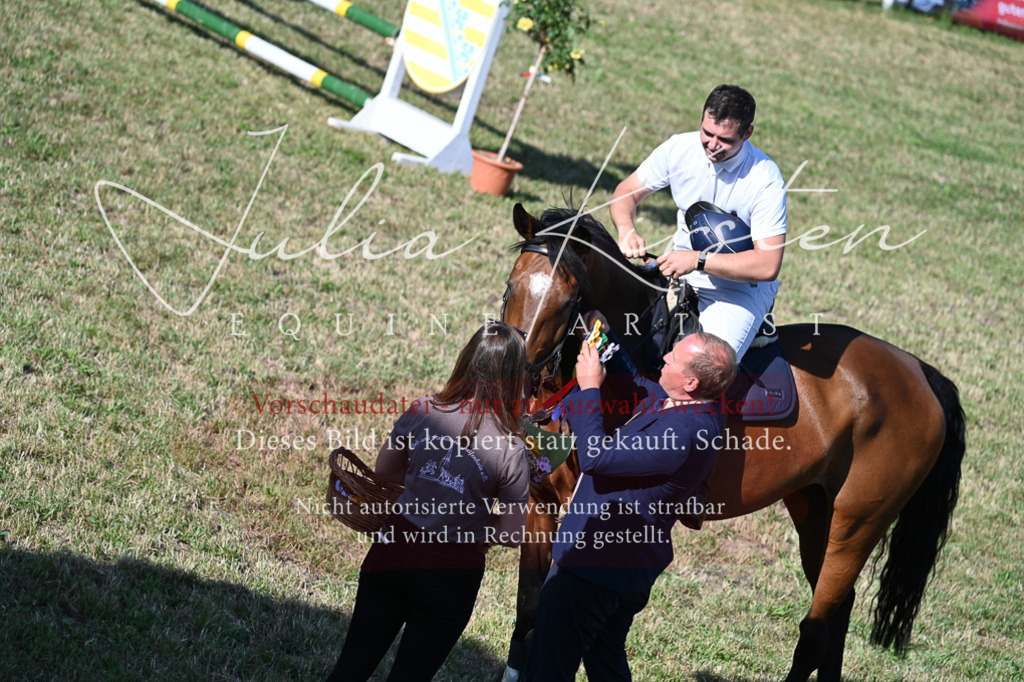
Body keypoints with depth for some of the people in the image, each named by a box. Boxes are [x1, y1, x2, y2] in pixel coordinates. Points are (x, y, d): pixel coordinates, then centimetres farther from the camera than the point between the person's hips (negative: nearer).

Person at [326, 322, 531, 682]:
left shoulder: (423, 412, -9)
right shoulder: (511, 452, -17)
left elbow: (385, 469, 8)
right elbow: (513, 534, -11)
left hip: (395, 550, 2)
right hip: (451, 572, -2)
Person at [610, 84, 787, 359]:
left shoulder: (766, 179, -20)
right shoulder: (679, 148, -7)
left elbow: (768, 266, -25)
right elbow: (627, 191, 4)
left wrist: (698, 260, -30)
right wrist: (626, 230, -19)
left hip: (741, 286, -4)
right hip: (680, 272, 4)